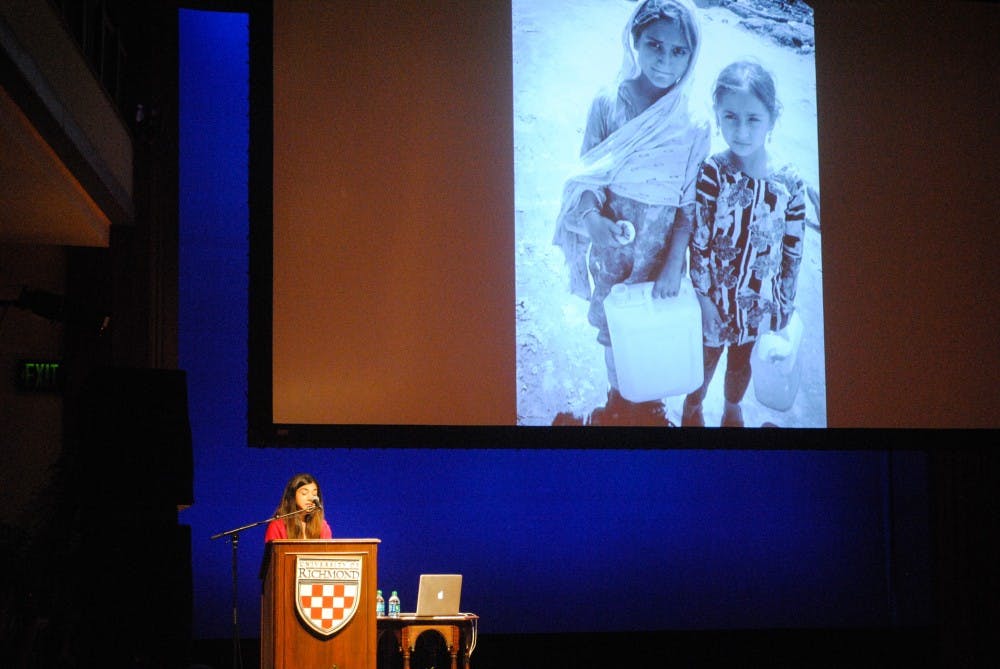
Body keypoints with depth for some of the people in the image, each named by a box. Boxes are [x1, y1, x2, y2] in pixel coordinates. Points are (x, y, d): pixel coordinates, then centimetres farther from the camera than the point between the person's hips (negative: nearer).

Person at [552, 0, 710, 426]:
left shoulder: (693, 126, -17)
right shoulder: (607, 105, -15)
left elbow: (690, 205, -11)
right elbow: (585, 177, -8)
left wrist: (674, 265, -16)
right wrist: (592, 219, -27)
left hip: (661, 249, -1)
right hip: (611, 243, 1)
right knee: (611, 325, 21)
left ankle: (649, 406, 44)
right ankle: (616, 401, 46)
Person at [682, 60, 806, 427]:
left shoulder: (790, 183, -15)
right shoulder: (711, 174, -22)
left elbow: (793, 252, -4)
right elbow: (698, 242, -16)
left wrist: (785, 307, 2)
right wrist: (704, 299, -13)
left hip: (761, 301, 2)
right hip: (715, 295, -2)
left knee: (743, 361, 24)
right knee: (706, 357, 19)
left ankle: (733, 412, 50)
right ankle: (692, 410, 47)